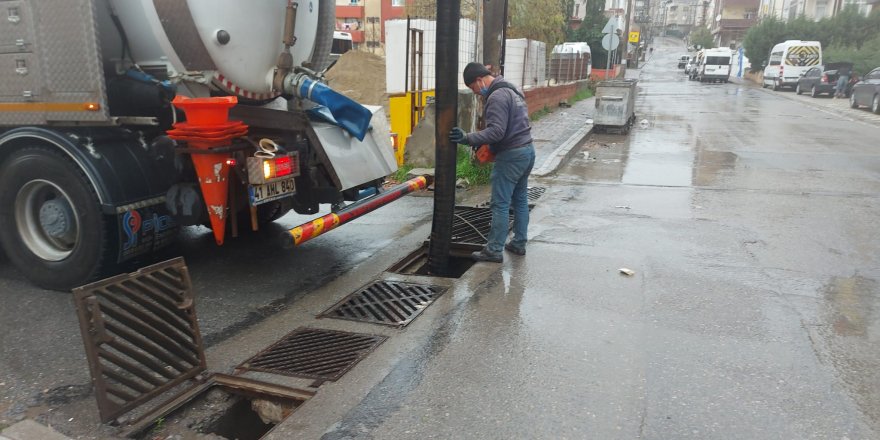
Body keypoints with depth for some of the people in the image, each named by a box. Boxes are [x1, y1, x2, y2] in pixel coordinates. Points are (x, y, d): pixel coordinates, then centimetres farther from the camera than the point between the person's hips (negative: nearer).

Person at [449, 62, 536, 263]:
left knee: (500, 204, -4)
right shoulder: (511, 89, 14)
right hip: (527, 150, 10)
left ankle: (494, 250, 1)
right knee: (520, 199, 15)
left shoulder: (497, 96, -17)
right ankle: (519, 243, 24)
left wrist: (467, 138, -27)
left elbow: (496, 131, -25)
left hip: (511, 156, -10)